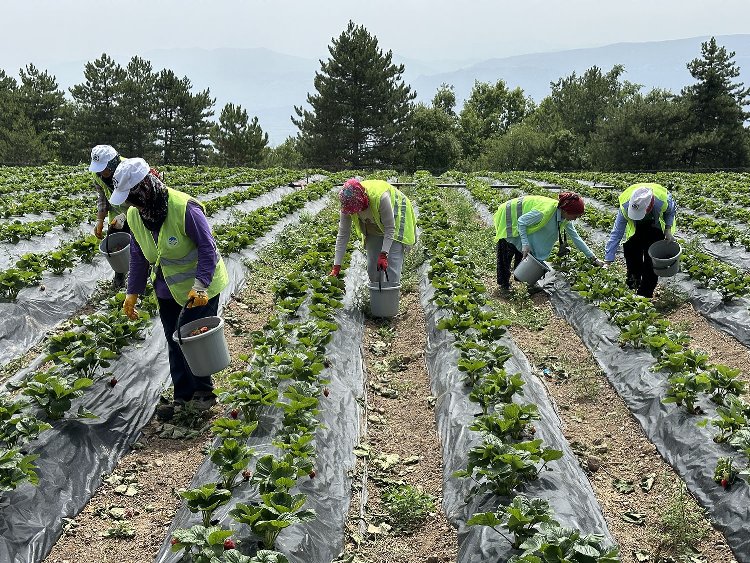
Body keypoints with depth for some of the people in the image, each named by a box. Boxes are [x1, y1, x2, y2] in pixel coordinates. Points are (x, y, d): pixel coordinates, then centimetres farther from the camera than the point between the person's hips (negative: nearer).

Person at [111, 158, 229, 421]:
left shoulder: (185, 208, -27)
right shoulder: (134, 214, -4)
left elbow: (208, 247, -23)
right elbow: (138, 256, 8)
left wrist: (200, 285, -31)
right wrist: (133, 292, 7)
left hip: (200, 287, -7)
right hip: (167, 288, 7)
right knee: (174, 342, 12)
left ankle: (203, 391, 21)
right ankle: (183, 396, 26)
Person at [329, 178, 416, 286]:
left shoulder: (380, 198, -42)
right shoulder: (347, 205, -26)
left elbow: (390, 229, -31)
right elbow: (342, 235, -21)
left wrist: (383, 254, -35)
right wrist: (336, 267, -24)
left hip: (395, 220, -5)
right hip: (374, 227, 5)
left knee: (392, 263, -16)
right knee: (372, 266, 3)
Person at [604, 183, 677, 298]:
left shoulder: (663, 200, -38)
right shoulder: (625, 206, -36)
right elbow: (616, 234, -31)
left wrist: (668, 229, -23)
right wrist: (607, 261, -33)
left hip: (656, 227, -1)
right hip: (636, 228, 1)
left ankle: (645, 295, -2)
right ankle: (633, 285, 15)